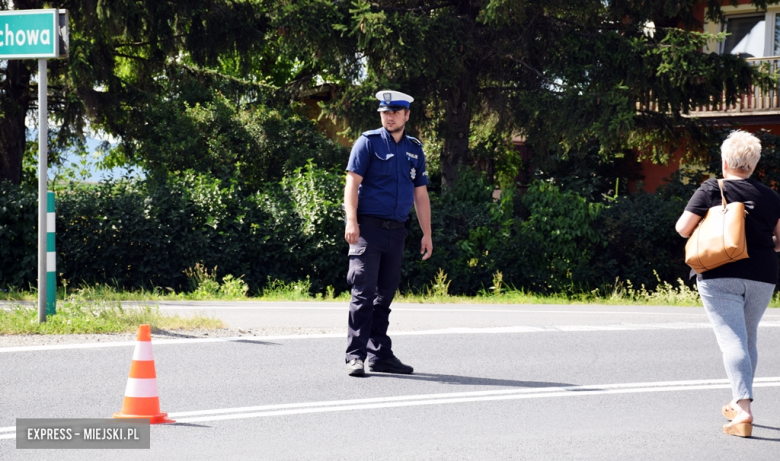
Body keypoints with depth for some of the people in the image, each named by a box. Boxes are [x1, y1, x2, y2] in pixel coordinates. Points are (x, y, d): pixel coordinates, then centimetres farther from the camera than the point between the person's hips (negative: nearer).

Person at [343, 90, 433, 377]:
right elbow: (352, 183, -8)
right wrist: (351, 221, -20)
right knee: (364, 292, -10)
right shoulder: (368, 142, -1)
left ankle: (380, 355, 14)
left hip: (397, 231, 5)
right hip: (368, 227, -5)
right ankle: (355, 356, -10)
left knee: (385, 295, 9)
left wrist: (427, 234, 14)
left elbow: (420, 194, 18)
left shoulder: (414, 149, 14)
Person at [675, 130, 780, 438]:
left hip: (720, 277, -3)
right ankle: (739, 405, 32)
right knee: (749, 340, 20)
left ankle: (743, 410, -23)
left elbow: (683, 227, -7)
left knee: (733, 341, -9)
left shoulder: (711, 190, -4)